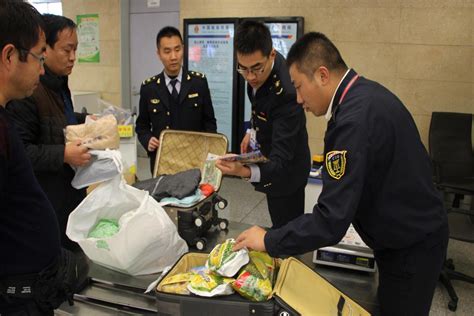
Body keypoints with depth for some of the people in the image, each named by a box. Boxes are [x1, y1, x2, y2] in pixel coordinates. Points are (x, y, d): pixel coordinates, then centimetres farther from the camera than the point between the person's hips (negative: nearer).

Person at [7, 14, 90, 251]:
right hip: (46, 202, -9)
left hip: (68, 190, 9)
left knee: (72, 253, 19)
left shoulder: (58, 84, 10)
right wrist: (62, 155, -28)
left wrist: (85, 121, 13)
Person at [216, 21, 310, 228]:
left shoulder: (285, 93, -36)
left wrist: (246, 171, -55)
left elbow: (280, 162, -39)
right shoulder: (258, 70, -12)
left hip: (284, 171, -8)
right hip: (268, 153, 8)